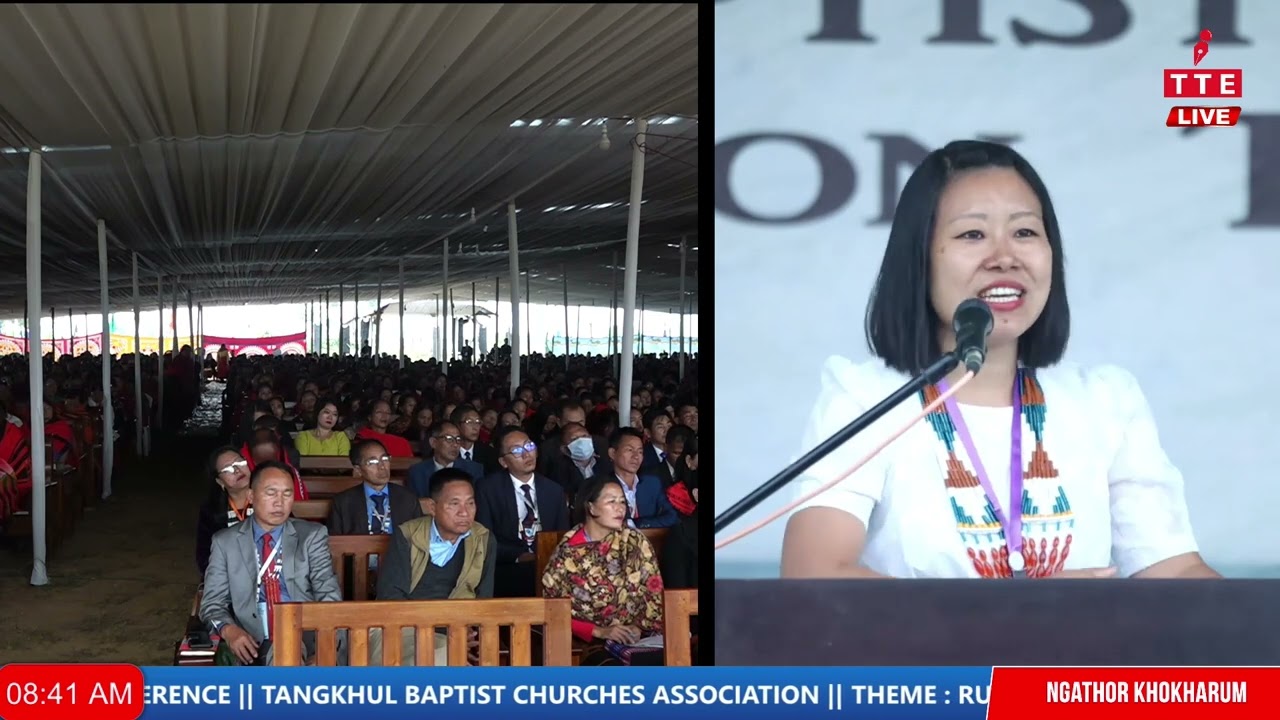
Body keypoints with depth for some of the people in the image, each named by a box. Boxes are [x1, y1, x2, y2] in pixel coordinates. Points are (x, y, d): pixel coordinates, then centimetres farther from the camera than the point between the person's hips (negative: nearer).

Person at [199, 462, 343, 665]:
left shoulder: (312, 536, 11)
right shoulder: (225, 542, 12)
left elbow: (329, 594, 4)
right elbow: (212, 603, 9)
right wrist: (228, 630, -14)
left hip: (302, 641, -2)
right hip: (250, 646, 2)